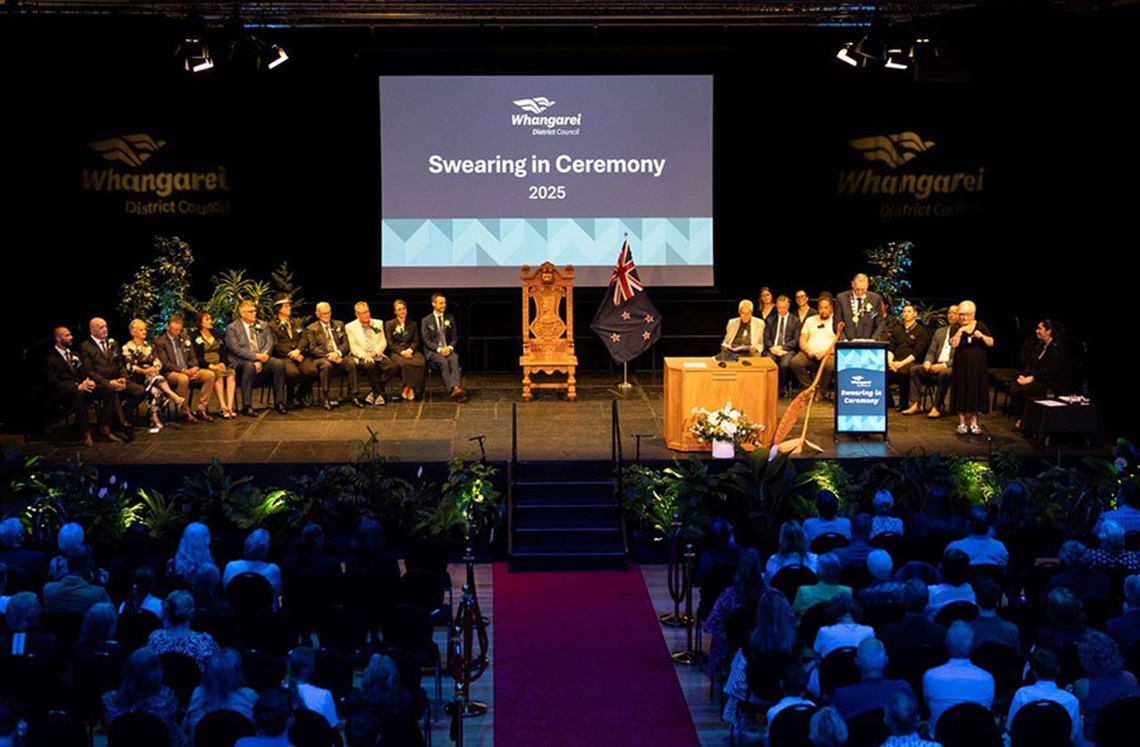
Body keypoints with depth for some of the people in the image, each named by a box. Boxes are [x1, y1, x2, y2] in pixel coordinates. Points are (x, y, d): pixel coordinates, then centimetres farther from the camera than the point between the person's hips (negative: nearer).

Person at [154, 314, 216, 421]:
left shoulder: (186, 338, 17)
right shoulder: (160, 342, -2)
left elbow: (193, 357, 18)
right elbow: (165, 364, -10)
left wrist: (195, 368, -5)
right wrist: (183, 370, -21)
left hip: (189, 371, 6)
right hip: (171, 373, -6)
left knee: (210, 374, -19)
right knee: (183, 379, -40)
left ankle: (201, 409, -16)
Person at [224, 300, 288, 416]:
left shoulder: (262, 326, 16)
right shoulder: (232, 328, 1)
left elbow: (269, 343, 5)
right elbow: (236, 349, -11)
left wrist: (260, 359, -13)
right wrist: (256, 356, -21)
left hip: (261, 359, 4)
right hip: (240, 362, -4)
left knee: (279, 364, -24)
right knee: (250, 366, -39)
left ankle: (279, 403, -17)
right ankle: (247, 406, -35)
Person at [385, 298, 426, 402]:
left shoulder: (413, 324, 17)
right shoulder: (389, 324, 8)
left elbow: (416, 341, 12)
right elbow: (390, 343, 2)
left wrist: (410, 350, -10)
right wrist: (402, 352, -13)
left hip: (410, 351, 2)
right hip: (396, 352, -2)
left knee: (420, 362, -33)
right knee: (405, 363, -38)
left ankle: (408, 388, -24)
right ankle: (409, 388, -25)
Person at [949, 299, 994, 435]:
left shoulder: (981, 326, 6)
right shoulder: (955, 328, 2)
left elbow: (991, 343, 0)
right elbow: (953, 344, -13)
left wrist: (982, 336, -16)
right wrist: (960, 331, -20)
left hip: (977, 366, 1)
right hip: (961, 366, -1)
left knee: (976, 392, 3)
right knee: (962, 393, 0)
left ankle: (974, 422, 11)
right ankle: (962, 422, 9)